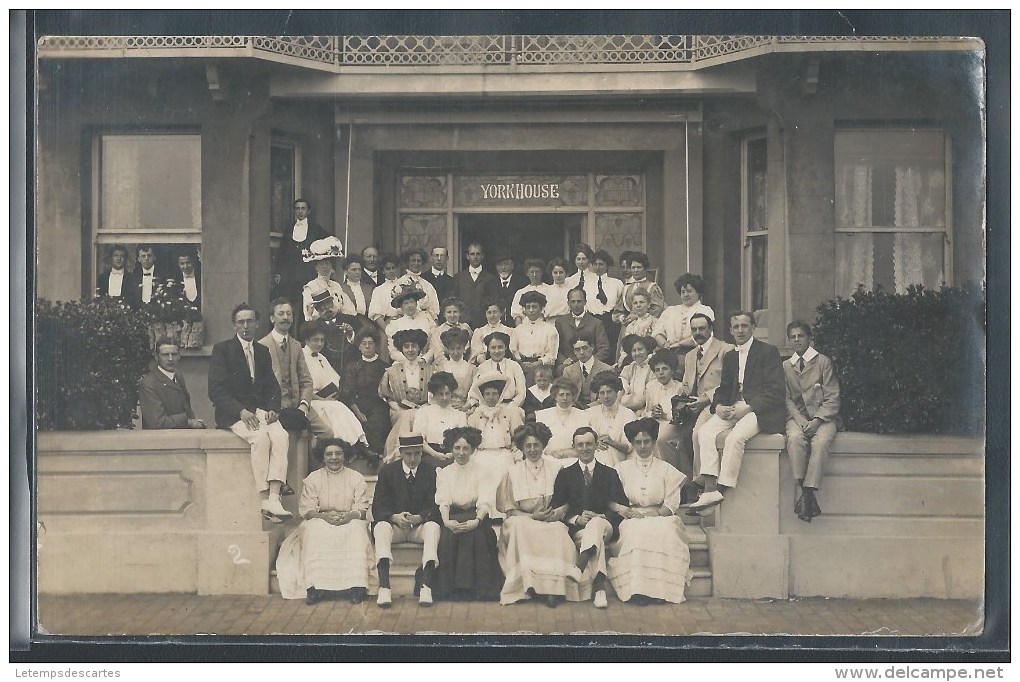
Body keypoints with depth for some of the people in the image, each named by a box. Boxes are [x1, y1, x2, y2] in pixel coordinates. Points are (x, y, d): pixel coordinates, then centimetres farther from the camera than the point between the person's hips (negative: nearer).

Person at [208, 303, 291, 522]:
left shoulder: (263, 351, 18)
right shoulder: (222, 350, 2)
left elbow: (273, 386, 16)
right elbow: (216, 390, -7)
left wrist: (273, 409, -6)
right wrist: (242, 412, -18)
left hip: (261, 411, 4)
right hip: (233, 413, -4)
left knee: (281, 436, -26)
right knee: (260, 437, -33)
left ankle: (274, 499, -34)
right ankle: (264, 500, -30)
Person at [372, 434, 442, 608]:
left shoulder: (431, 472, 4)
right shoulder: (387, 471, 5)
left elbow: (435, 507, -4)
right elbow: (378, 508, -2)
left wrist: (419, 518, -26)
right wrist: (394, 517, -23)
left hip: (421, 524, 0)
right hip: (395, 524, 0)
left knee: (433, 527, -33)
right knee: (381, 526, -33)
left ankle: (425, 586, -43)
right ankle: (384, 588, -43)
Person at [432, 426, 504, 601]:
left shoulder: (481, 472, 8)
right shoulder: (444, 473, 14)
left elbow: (485, 501, -5)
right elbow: (443, 502, 0)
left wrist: (477, 521, -26)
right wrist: (447, 521, -23)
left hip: (475, 516, -1)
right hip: (453, 517, 1)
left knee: (475, 533, -34)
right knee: (448, 535, -31)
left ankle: (476, 589, -29)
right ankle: (450, 588, -26)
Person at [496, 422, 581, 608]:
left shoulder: (556, 467, 11)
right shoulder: (513, 472, 10)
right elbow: (509, 509, 5)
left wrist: (558, 512, -12)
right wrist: (532, 516, -11)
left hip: (552, 521, 0)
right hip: (524, 520, 0)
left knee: (557, 532, -35)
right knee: (520, 528, -35)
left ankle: (554, 587, -39)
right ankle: (531, 583, -36)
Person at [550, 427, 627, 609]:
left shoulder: (610, 474, 18)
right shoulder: (565, 474, 17)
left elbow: (621, 507, 8)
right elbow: (557, 507, 7)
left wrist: (601, 517, -12)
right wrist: (576, 519, -12)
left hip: (605, 524, 0)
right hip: (577, 529, 0)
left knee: (596, 525, -38)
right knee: (595, 537, -36)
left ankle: (579, 567, -52)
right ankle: (599, 588, -48)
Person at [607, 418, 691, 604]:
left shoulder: (666, 470, 14)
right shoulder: (623, 469, 15)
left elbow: (672, 504, 5)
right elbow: (611, 500, 6)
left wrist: (656, 513, -13)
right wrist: (624, 510, -13)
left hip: (660, 519, 0)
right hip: (632, 519, 0)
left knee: (665, 531, -35)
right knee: (635, 532, -36)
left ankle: (660, 589, -35)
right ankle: (636, 588, -38)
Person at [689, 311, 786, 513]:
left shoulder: (768, 352, -1)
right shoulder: (729, 357, 20)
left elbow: (776, 391, -9)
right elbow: (723, 389, 20)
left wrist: (747, 408, -17)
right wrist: (719, 406, -4)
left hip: (760, 410, -6)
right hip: (733, 409, 7)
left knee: (735, 436, -32)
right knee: (705, 432, -18)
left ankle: (722, 489, -26)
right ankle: (710, 490, -26)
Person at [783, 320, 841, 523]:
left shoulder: (823, 362, 7)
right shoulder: (785, 366, 16)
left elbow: (832, 399, 1)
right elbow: (787, 399, 8)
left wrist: (816, 420, -15)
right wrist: (801, 421, -10)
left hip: (823, 416, -2)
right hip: (797, 417, 2)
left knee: (820, 441, -34)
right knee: (795, 439, -32)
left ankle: (807, 493, -36)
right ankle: (805, 493, -33)